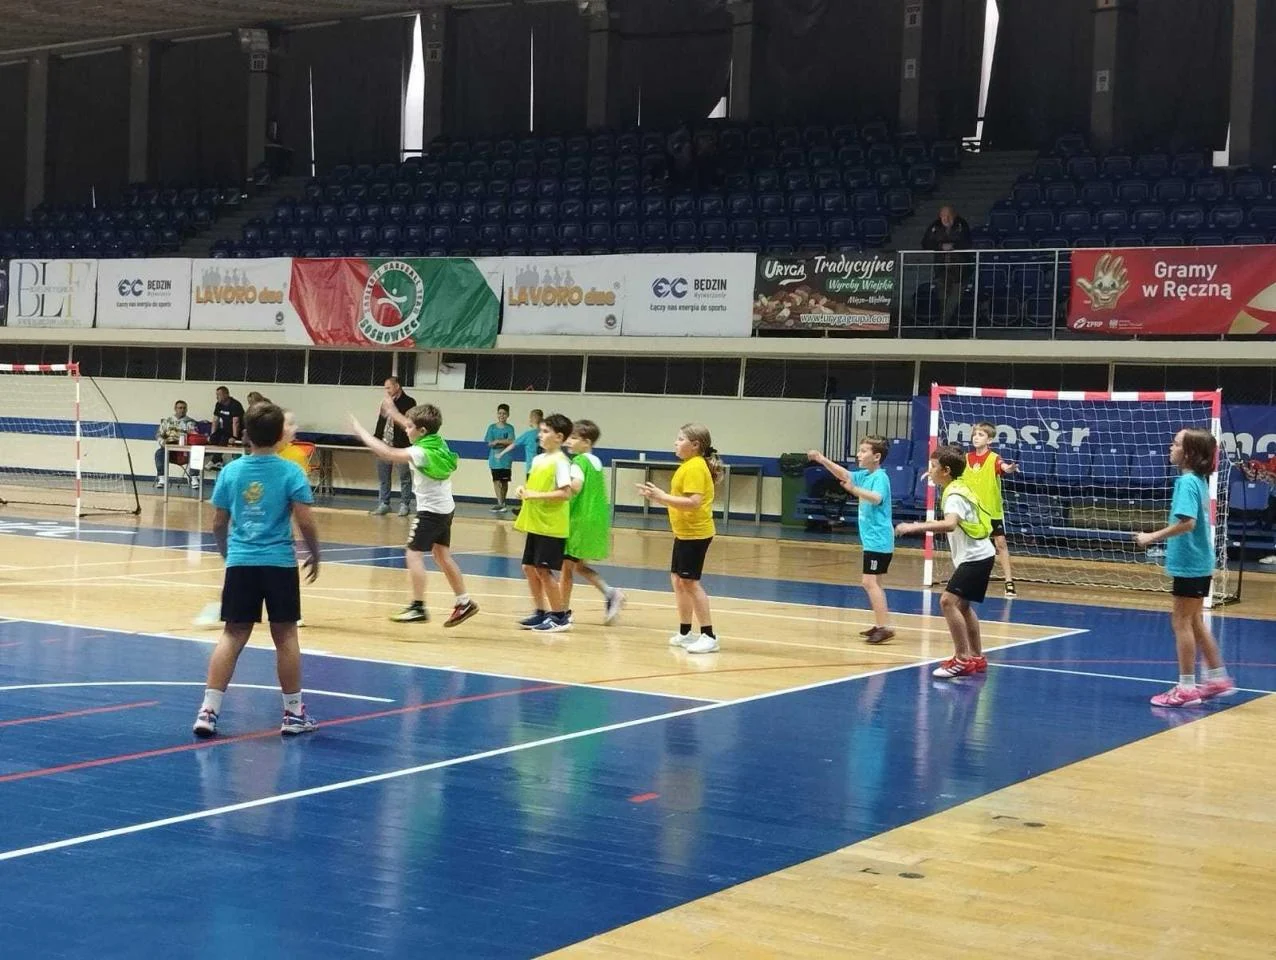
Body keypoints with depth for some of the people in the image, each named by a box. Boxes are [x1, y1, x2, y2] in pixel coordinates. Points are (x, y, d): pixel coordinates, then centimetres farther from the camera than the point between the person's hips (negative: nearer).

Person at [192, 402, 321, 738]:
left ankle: (209, 709, 1)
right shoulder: (290, 472, -6)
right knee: (285, 636, 7)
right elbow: (305, 521, -10)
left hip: (240, 563, 2)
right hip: (279, 564, -2)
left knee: (233, 635, 7)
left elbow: (218, 524, 8)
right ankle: (293, 712, 16)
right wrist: (315, 555, 6)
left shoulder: (231, 471, 3)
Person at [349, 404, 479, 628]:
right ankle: (464, 602, 21)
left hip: (430, 511, -9)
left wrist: (361, 432, -19)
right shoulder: (438, 442, 1)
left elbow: (387, 454, -26)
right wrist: (394, 415, 23)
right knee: (442, 555, 16)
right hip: (445, 508, 9)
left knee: (413, 554, -5)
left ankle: (418, 607, -6)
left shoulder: (422, 452, -22)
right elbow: (417, 430, 24)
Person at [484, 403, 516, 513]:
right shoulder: (492, 427, 4)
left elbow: (511, 442, -11)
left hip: (505, 460, 0)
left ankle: (502, 502, 18)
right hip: (495, 459, 0)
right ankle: (500, 503, -9)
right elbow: (490, 443, -3)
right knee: (496, 481, -7)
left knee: (504, 481, 7)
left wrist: (497, 441, -11)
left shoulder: (509, 428, 1)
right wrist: (504, 443, -10)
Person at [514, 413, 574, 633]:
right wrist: (524, 490, 3)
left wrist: (536, 495, -21)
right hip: (535, 524, 9)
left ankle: (560, 617, 4)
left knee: (543, 570, -6)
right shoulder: (538, 459, 12)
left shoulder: (560, 461, -13)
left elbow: (565, 493, -20)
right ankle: (540, 613, 22)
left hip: (551, 526, -9)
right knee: (529, 568, 11)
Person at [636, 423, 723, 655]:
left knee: (689, 581, -9)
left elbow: (693, 502, -27)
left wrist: (662, 496, -26)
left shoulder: (695, 467, -18)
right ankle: (685, 633, 24)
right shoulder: (688, 466, 12)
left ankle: (708, 636, -6)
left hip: (695, 533, -10)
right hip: (684, 532, 10)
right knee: (678, 579, 14)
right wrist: (658, 496, 9)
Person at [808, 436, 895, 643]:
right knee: (871, 582, 16)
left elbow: (876, 498, -32)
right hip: (872, 539, 10)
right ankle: (879, 625, 23)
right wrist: (823, 460, 3)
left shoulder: (880, 477, -15)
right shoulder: (865, 475, 12)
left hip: (878, 540, -10)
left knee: (869, 581, -15)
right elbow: (845, 475, 15)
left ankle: (884, 627, -18)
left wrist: (855, 490, -48)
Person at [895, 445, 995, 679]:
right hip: (977, 555, 11)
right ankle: (977, 658, 30)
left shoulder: (954, 495, -21)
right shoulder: (959, 488, 10)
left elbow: (949, 524, -41)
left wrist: (915, 527, -45)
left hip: (975, 557, -11)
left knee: (948, 601, -19)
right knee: (962, 605, 20)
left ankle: (963, 660, -18)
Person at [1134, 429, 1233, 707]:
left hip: (1189, 565, -9)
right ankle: (1218, 678, 25)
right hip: (1200, 563, 9)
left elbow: (1187, 522, -28)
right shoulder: (1198, 481, 10)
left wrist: (1153, 537, -23)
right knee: (1194, 621, 19)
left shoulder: (1187, 482, -18)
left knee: (1182, 622, -1)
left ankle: (1186, 688, 5)